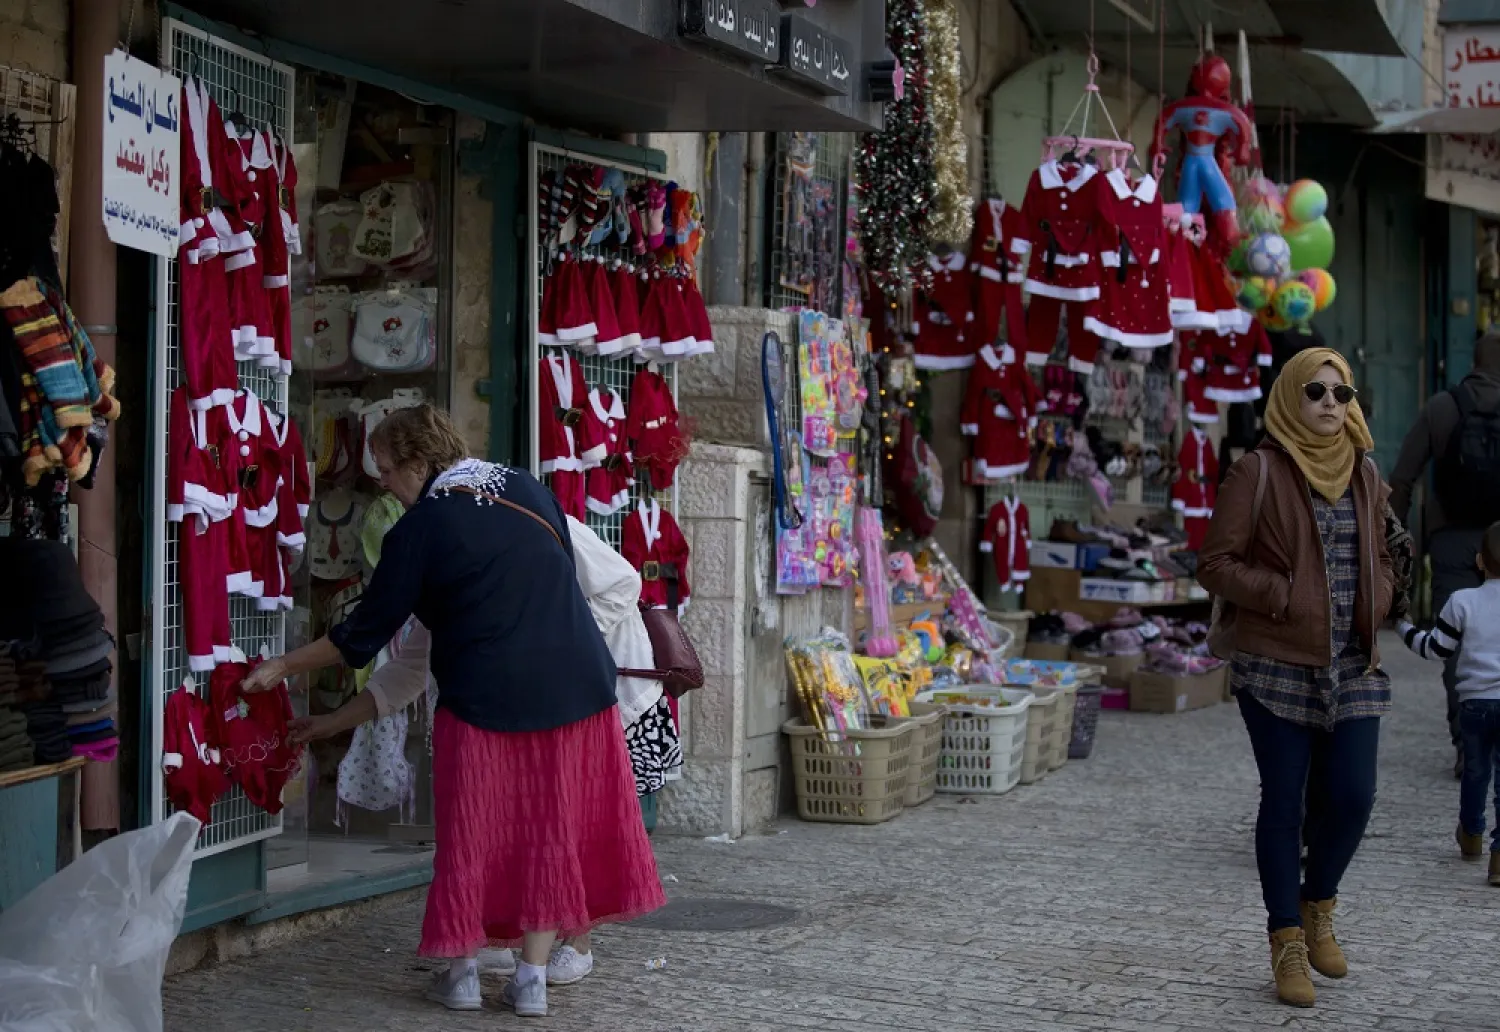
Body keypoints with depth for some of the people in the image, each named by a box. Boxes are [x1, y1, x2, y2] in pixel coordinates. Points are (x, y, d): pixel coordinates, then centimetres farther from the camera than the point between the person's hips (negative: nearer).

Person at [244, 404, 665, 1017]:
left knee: (475, 831, 10)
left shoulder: (420, 527, -5)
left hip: (488, 693, -4)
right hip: (578, 684, 5)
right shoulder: (526, 488, 9)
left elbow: (366, 633, 0)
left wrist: (285, 667, 12)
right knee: (553, 828, 9)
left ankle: (463, 972, 19)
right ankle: (533, 977, 12)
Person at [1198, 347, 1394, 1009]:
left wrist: (1374, 606, 2)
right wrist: (1285, 596, -17)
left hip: (1353, 665, 4)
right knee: (1284, 802, 2)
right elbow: (1215, 564, -7)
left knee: (1352, 796, -2)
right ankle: (1287, 943, 14)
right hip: (1278, 665, -4)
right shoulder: (1260, 472, -6)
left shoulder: (1363, 474, 10)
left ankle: (1318, 905, 26)